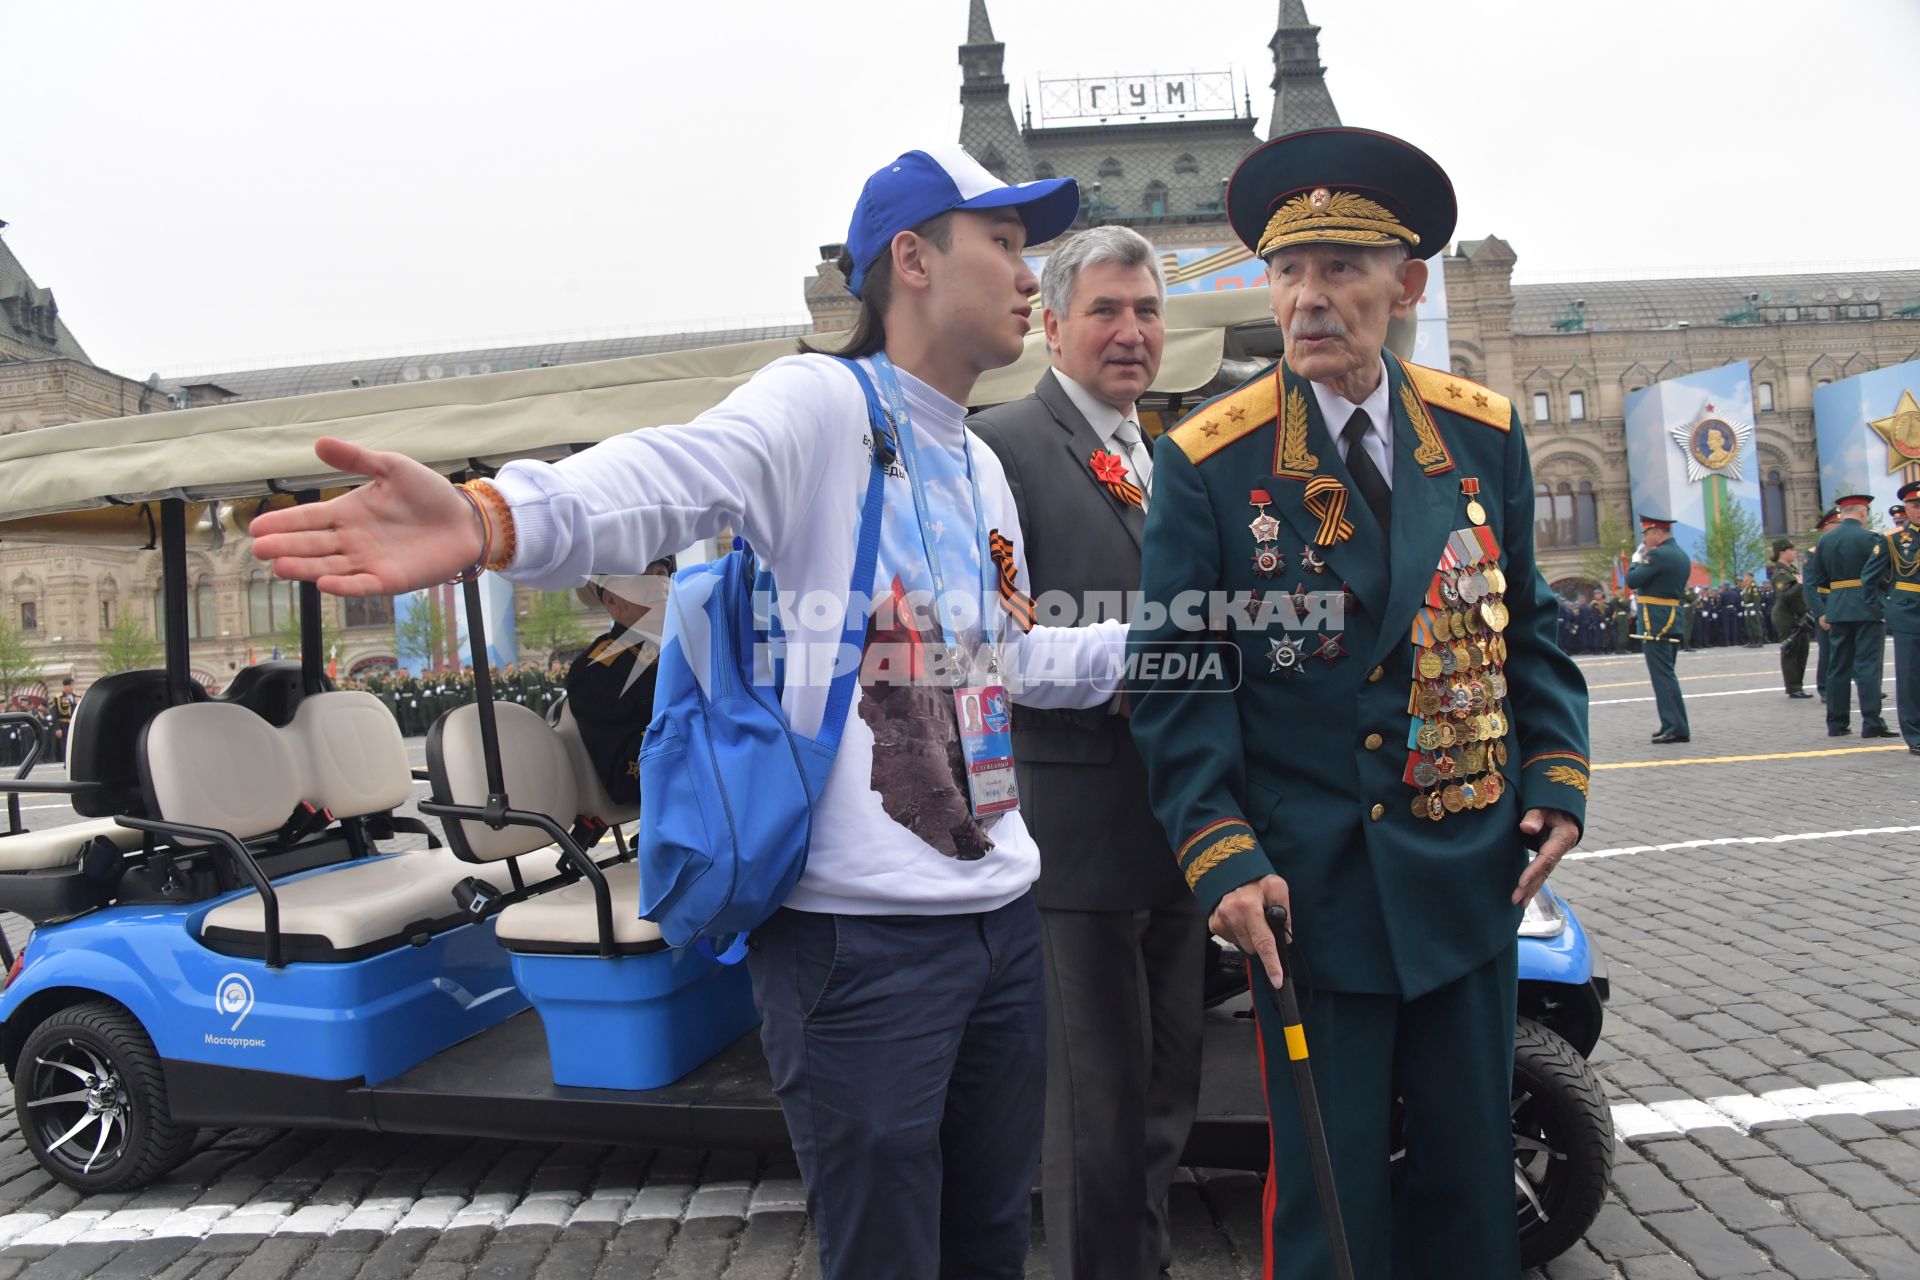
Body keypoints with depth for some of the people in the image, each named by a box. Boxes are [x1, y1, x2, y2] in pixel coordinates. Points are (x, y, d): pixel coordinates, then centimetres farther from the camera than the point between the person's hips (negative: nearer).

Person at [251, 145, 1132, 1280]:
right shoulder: (823, 403, -10)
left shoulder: (982, 468, 16)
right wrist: (491, 520, -50)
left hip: (1002, 913, 8)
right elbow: (666, 478, -31)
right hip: (863, 930, -8)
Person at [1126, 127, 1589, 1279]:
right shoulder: (1210, 464, -9)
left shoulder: (1485, 435, 3)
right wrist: (1221, 854, -16)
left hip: (1473, 870, 4)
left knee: (1472, 1175, 18)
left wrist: (1559, 774, 1)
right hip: (1312, 883, -3)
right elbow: (1178, 679, -9)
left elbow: (1528, 622, 12)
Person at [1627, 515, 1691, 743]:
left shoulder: (1658, 555, -15)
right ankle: (1673, 725, 20)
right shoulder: (1681, 555, 15)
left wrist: (1636, 560, 1)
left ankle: (1676, 728, -9)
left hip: (1656, 624, -10)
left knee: (1663, 676, -8)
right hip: (1674, 621, 10)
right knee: (1666, 675, 16)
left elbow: (1632, 580, -16)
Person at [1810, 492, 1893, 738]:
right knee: (1868, 665, -4)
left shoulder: (1825, 540, 9)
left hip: (1837, 610, 5)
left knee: (1838, 666, 8)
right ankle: (1871, 723, -4)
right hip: (1868, 608, -5)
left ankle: (1836, 723, 11)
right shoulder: (1872, 539, -8)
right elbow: (1884, 575, -13)